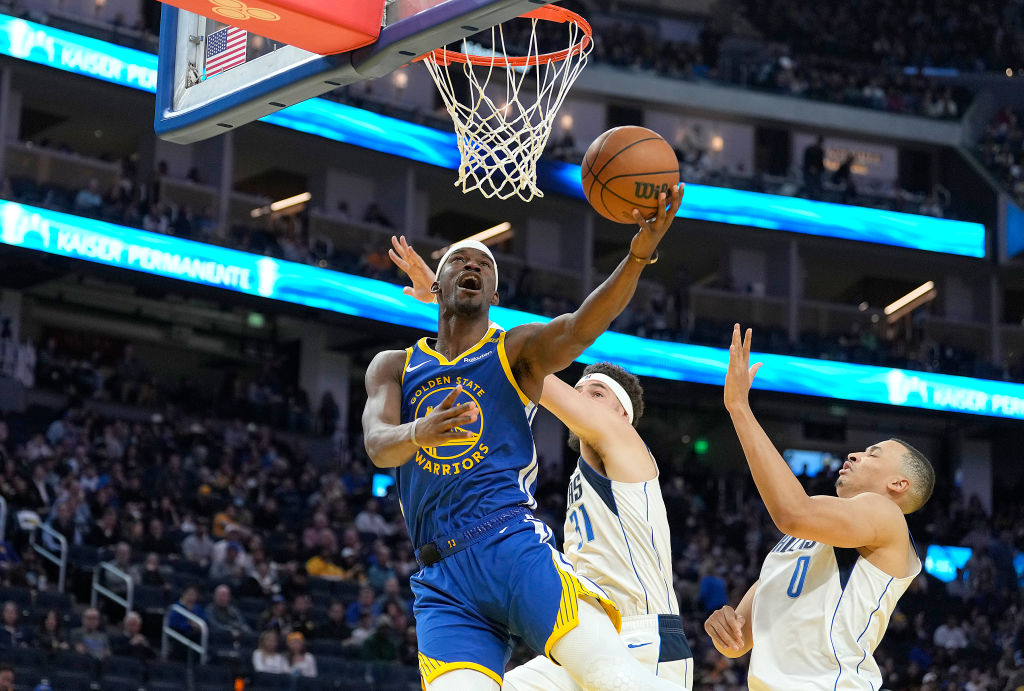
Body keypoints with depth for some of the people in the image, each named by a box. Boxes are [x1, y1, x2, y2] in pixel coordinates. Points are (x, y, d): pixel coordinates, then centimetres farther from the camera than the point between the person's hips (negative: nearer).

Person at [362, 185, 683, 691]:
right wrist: (418, 433, -25)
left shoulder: (516, 351, 12)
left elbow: (580, 326, -9)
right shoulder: (393, 366, 19)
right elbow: (377, 444, 0)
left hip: (514, 546, -2)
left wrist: (638, 255, -28)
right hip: (442, 582, 2)